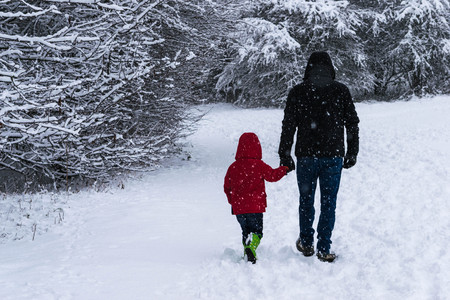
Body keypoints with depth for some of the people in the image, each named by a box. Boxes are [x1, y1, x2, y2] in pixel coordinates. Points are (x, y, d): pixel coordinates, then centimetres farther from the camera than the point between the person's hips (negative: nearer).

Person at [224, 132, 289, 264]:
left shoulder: (233, 167, 4)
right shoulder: (259, 165, -8)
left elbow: (227, 187, 12)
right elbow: (272, 175, -1)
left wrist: (232, 200, 26)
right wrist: (284, 169, 16)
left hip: (238, 207, 4)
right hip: (255, 207, -4)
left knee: (246, 231, 17)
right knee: (256, 231, 4)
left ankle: (248, 256, 9)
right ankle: (251, 246, -24)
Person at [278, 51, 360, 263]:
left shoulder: (297, 93, -2)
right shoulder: (341, 91, 1)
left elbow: (288, 127, -2)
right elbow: (352, 124, 4)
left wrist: (284, 156, 4)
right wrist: (352, 153, 13)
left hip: (306, 156, 0)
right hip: (333, 157, 0)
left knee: (306, 201, 16)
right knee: (329, 203, 4)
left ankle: (306, 243, 25)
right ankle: (324, 249, 3)